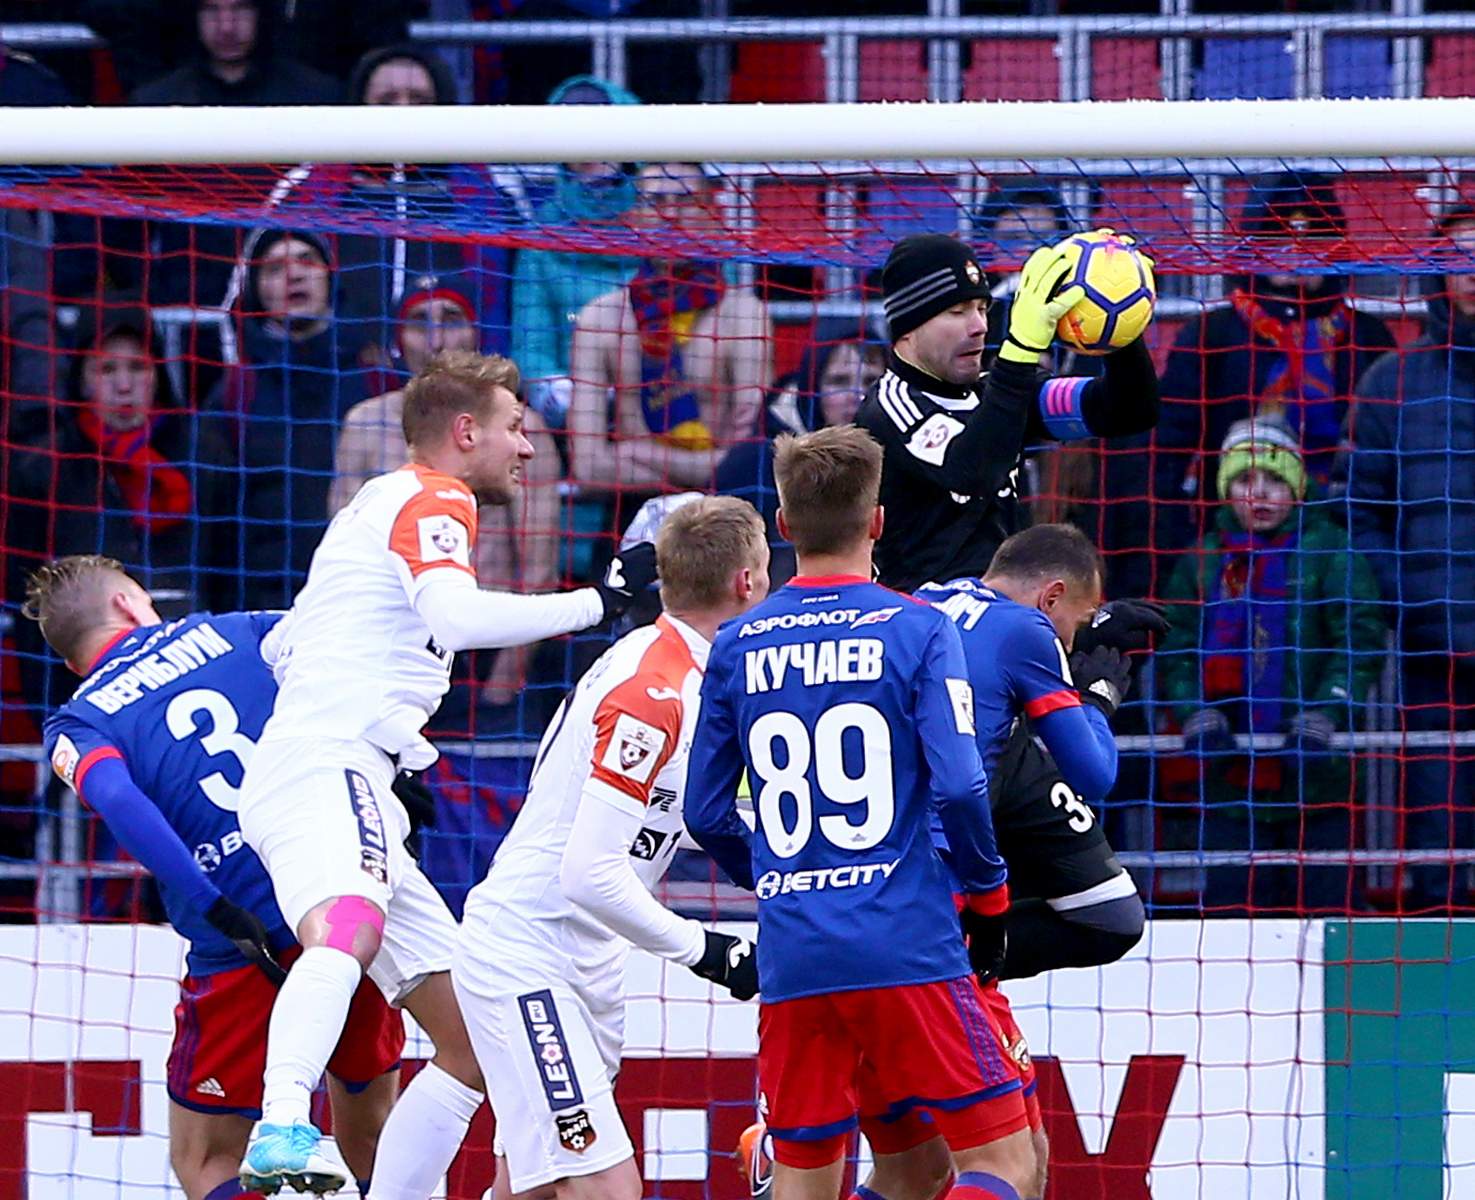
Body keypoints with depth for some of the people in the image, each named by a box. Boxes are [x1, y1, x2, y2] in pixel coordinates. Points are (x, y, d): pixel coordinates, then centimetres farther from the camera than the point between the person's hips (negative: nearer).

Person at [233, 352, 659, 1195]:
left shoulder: (379, 506, 30)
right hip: (323, 769, -11)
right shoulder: (433, 499, 0)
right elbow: (455, 619, -20)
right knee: (351, 928, -40)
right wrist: (599, 602, -15)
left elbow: (284, 646, 38)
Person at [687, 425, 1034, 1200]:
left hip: (791, 959, 4)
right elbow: (959, 786, -12)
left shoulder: (737, 647, 8)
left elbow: (706, 815, 11)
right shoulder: (915, 631, -3)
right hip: (907, 950, -4)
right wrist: (987, 894, 5)